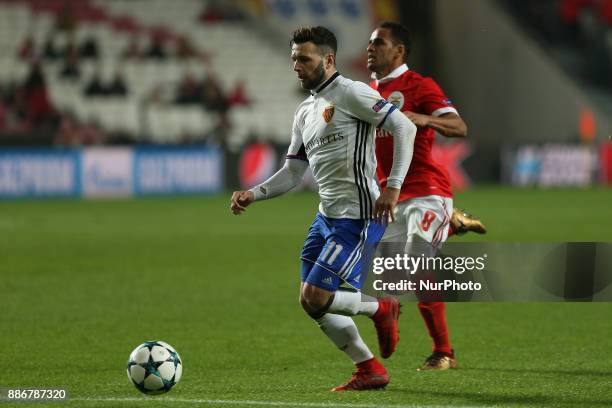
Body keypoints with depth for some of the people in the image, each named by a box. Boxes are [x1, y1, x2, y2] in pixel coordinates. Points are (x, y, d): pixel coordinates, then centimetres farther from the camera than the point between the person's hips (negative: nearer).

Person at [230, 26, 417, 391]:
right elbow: (293, 173, 19)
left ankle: (382, 309, 10)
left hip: (358, 218, -9)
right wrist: (253, 194, 3)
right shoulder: (305, 112, 16)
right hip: (327, 216, 9)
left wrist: (393, 186, -23)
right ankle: (370, 372, 18)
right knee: (312, 304, 8)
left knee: (315, 298, -15)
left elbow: (405, 127, -16)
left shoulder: (350, 93, -10)